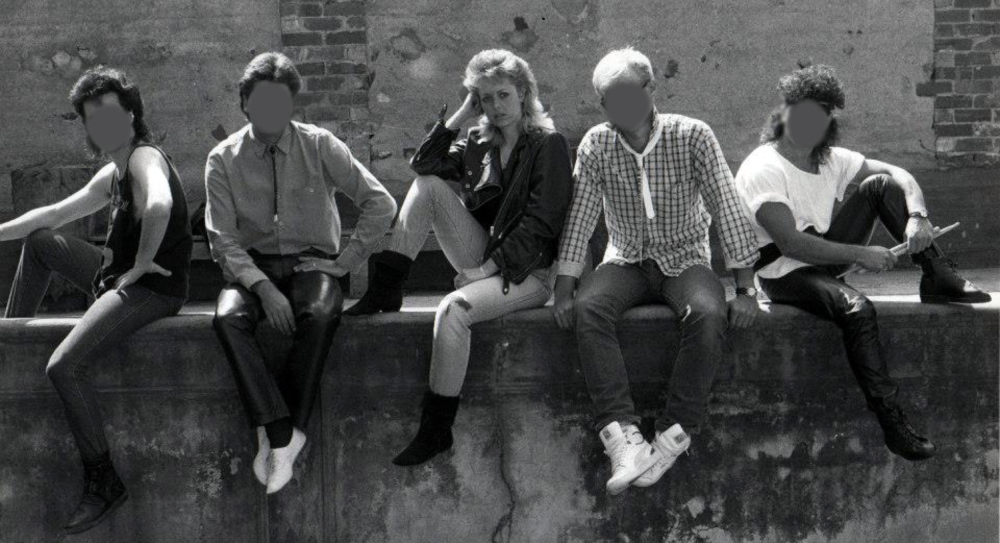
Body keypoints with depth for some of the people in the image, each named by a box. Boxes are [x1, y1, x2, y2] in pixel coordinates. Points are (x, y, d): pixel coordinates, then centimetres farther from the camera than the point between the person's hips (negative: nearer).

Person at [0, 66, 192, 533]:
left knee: (63, 367, -25)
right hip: (119, 276, 10)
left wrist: (143, 262, -27)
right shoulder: (111, 175, 15)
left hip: (151, 289, -10)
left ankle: (103, 482, -14)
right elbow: (54, 214, 26)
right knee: (40, 240, 23)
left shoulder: (144, 158, -15)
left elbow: (159, 205, -38)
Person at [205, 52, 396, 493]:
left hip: (310, 262, -1)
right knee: (228, 317, -33)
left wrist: (345, 261, -8)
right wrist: (264, 288, -19)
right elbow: (223, 239, -4)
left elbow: (381, 204, -2)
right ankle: (282, 436, -32)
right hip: (252, 266, 1)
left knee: (321, 316, -35)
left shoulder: (320, 146, -1)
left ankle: (275, 436, -27)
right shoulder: (223, 160, 1)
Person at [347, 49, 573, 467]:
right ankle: (385, 291, -13)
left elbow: (539, 224, -13)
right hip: (486, 261, 7)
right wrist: (461, 116, -1)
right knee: (429, 185, -8)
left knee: (454, 309, -33)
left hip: (528, 271, -6)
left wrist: (487, 268, -18)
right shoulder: (479, 145, 15)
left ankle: (437, 429, -26)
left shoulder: (549, 145, -4)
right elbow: (423, 163, 1)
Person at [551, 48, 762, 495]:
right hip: (626, 261, 2)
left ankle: (673, 436, -27)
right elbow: (579, 217, -4)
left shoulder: (692, 136, -10)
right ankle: (623, 437, -36)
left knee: (709, 314, -34)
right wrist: (563, 290, -14)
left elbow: (727, 209, -12)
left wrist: (745, 290, -17)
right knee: (586, 308, -30)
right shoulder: (596, 145, -4)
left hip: (685, 260, -1)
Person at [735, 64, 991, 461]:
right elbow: (790, 243, -27)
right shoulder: (763, 169, -18)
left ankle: (938, 279, -6)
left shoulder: (831, 160, 6)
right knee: (857, 309, -35)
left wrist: (916, 216, -18)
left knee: (881, 185, -5)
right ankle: (893, 425, -29)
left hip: (826, 256, 8)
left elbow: (897, 174, 4)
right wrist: (860, 255, -30)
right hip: (784, 273, -8)